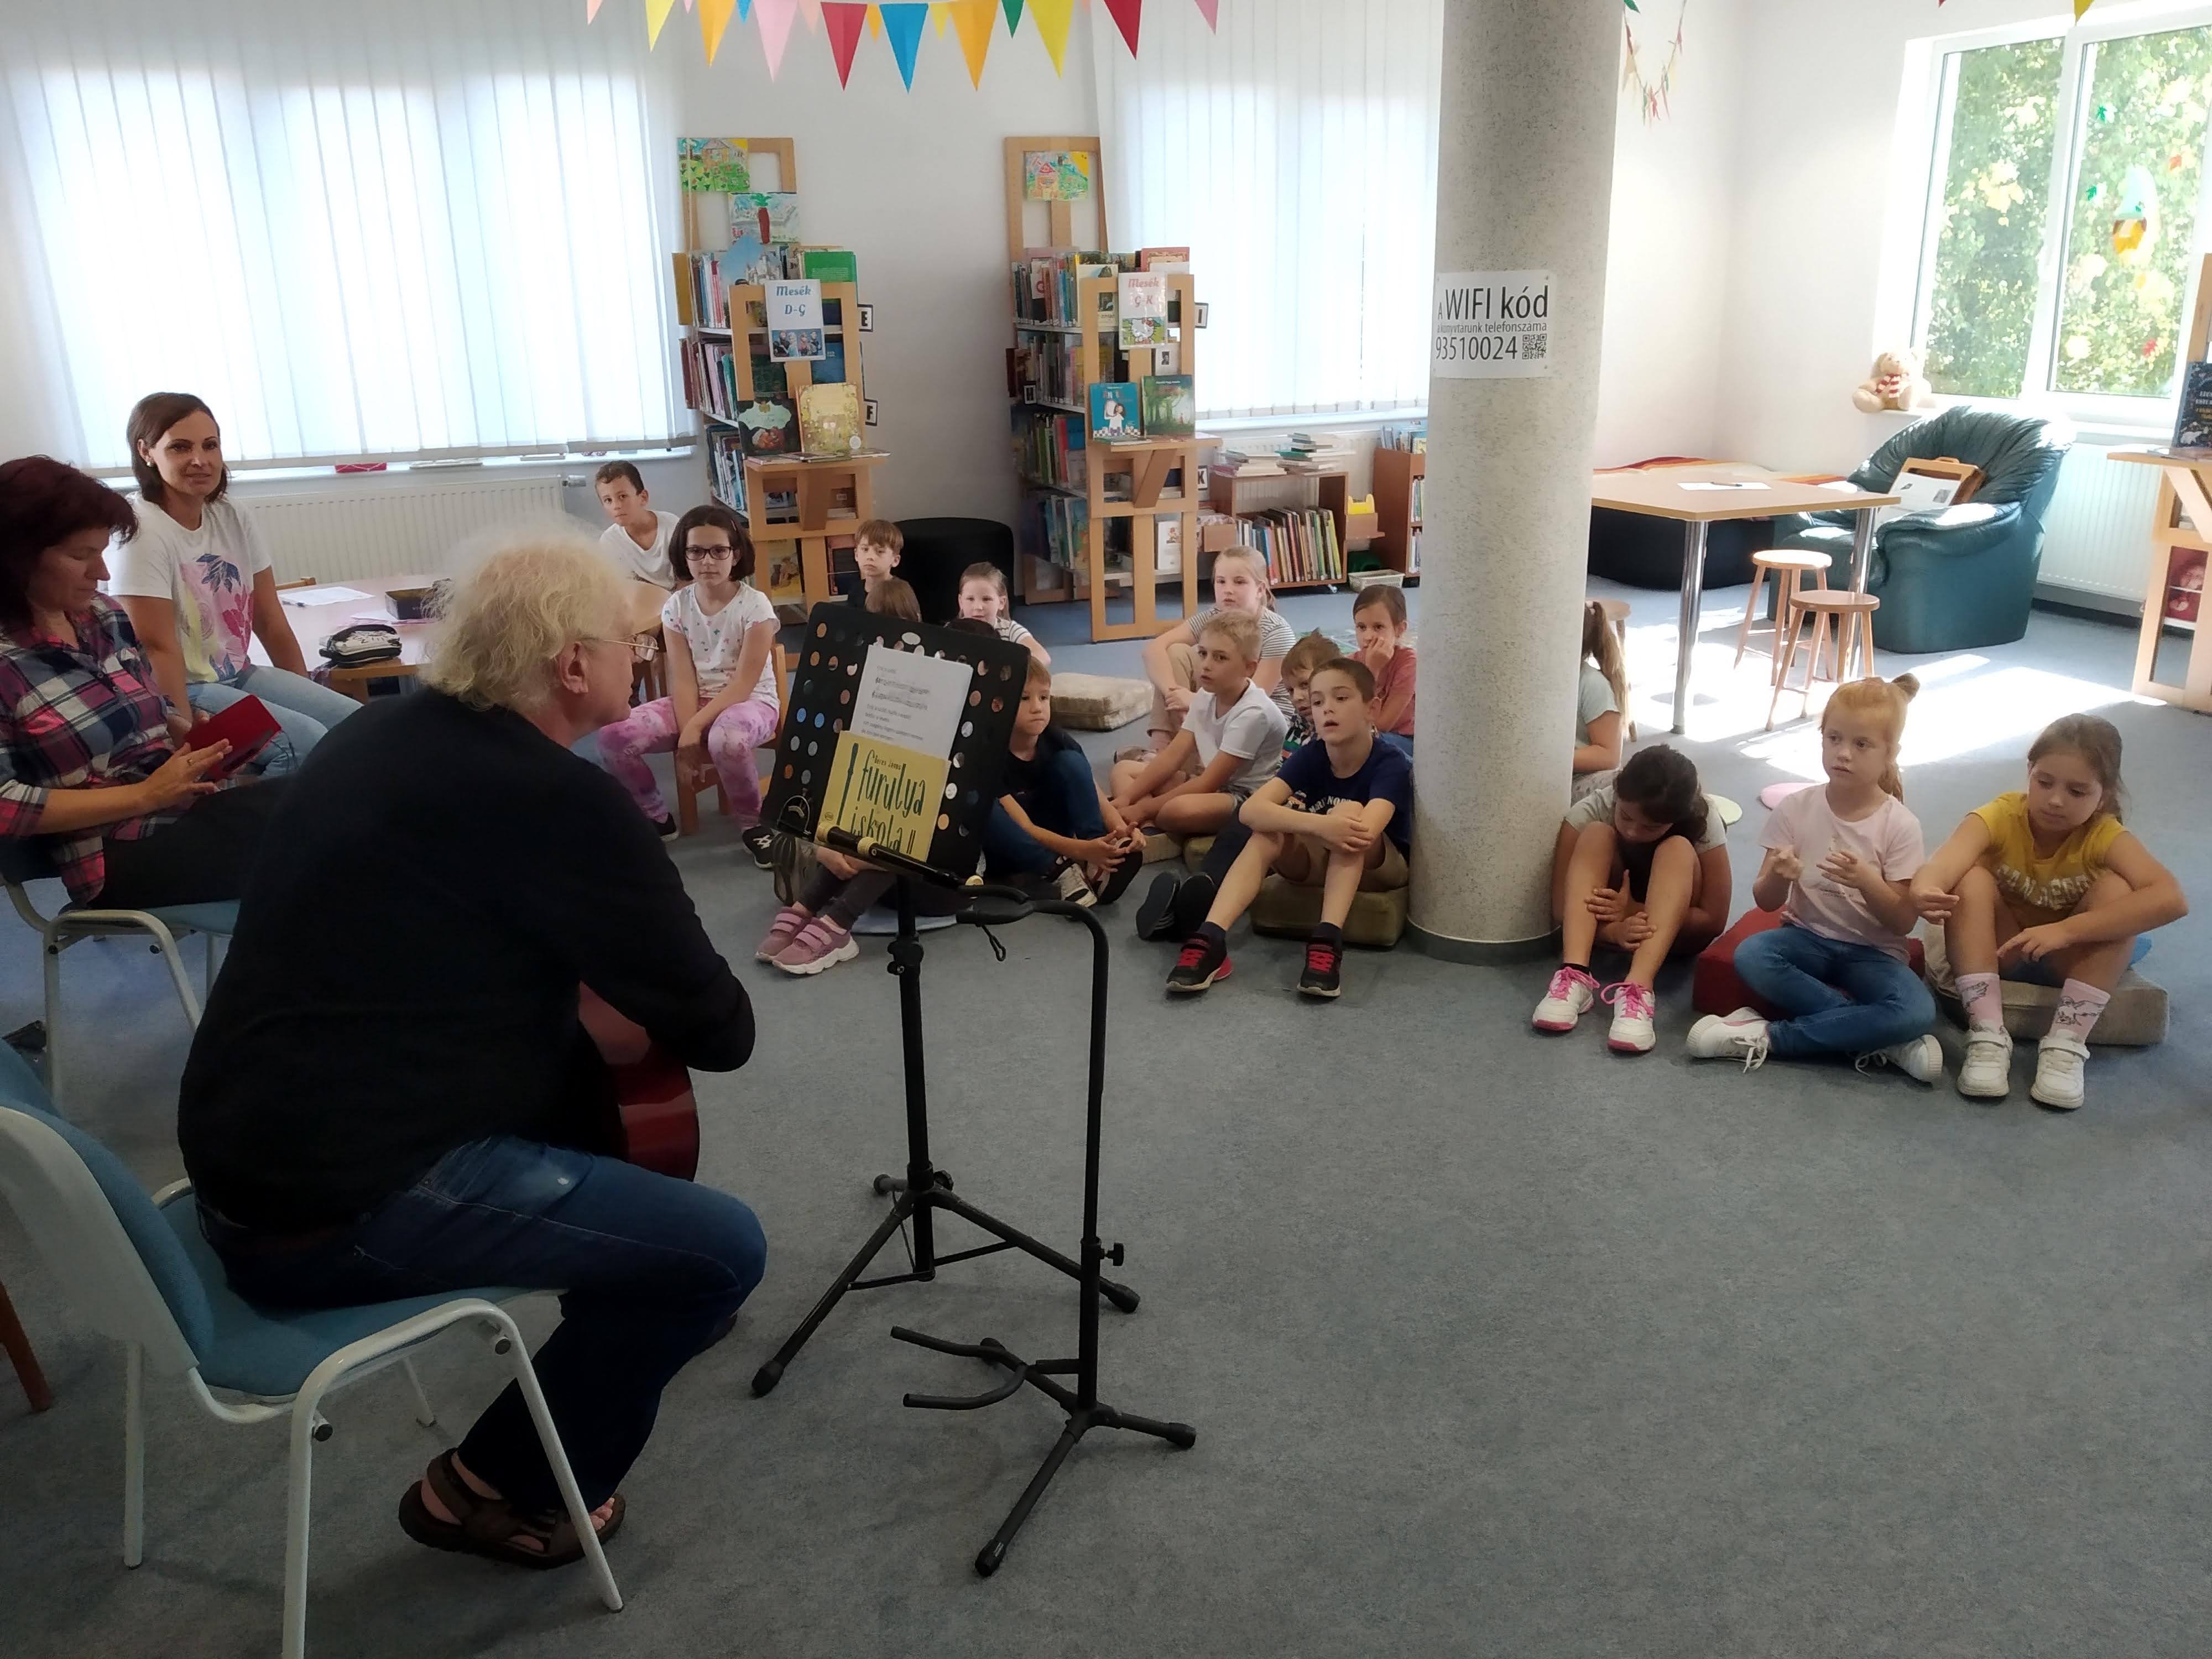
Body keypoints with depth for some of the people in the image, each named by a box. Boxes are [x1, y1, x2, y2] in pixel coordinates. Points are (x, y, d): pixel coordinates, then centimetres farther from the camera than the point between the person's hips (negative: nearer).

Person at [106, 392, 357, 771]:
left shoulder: (232, 521, 5)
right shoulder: (140, 533, -15)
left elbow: (272, 624, 9)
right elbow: (158, 648, -19)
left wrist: (308, 696, 7)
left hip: (239, 675, 7)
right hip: (183, 690, -7)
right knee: (308, 740, -26)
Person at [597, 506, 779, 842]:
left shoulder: (755, 605, -13)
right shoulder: (676, 606, 0)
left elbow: (744, 682, -17)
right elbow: (683, 679, -5)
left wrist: (695, 728, -25)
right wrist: (686, 734, -20)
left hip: (751, 700, -4)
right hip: (695, 701, 5)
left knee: (726, 738, -42)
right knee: (613, 735, -19)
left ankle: (751, 824, -14)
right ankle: (656, 818, 5)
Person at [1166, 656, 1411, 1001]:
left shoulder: (1391, 765, -23)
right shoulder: (1309, 758, -13)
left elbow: (1364, 832, -42)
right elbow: (1251, 810, -30)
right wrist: (1318, 825, -47)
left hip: (1381, 866, -3)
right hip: (1323, 861, 3)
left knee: (1349, 811, -34)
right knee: (1268, 834, -27)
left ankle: (1328, 943, -44)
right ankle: (1209, 939, -42)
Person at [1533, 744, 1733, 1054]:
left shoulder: (1703, 823, -23)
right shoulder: (1591, 810, -23)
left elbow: (1714, 920, -20)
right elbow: (1561, 906, -22)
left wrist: (1633, 910, -32)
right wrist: (1614, 929, -42)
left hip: (1675, 931, -1)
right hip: (1606, 924, 1)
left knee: (1677, 850, -30)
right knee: (1596, 835, -27)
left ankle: (1637, 988, -47)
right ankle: (1574, 975, -43)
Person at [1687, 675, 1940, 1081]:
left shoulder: (1899, 825, -9)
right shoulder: (1796, 809, -6)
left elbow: (1903, 922, -9)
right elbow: (1766, 902, -4)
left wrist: (1866, 881, -29)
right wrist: (1778, 877, -28)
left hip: (1872, 952, -1)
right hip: (1808, 937, 1)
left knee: (1918, 1012, -31)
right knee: (1750, 956, -33)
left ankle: (1771, 1038, -22)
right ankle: (1880, 1039, -21)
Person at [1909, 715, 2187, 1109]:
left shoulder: (2105, 836, -20)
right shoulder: (1999, 817, -22)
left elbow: (2172, 899, -37)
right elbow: (1945, 863, -43)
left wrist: (2065, 930, -44)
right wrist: (1924, 889, -68)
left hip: (2071, 957, 0)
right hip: (2000, 948, 0)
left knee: (2116, 889, -26)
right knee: (1972, 880, -28)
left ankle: (2067, 1042, -27)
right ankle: (1988, 1034, -30)